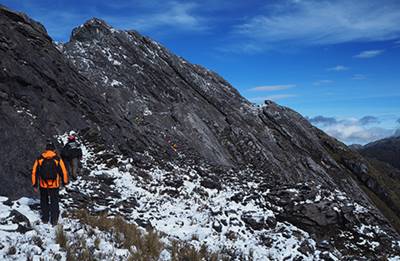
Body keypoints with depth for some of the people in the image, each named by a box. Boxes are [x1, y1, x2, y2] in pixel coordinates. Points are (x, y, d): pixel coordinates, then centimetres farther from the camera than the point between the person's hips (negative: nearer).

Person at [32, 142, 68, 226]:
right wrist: (65, 182, 11)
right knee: (54, 203, 11)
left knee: (44, 202, 19)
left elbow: (34, 172, 0)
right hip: (54, 185, -1)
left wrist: (35, 185, 9)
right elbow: (64, 172, -5)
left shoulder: (39, 159, -3)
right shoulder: (57, 159, -8)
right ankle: (54, 220, 12)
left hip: (43, 185, 1)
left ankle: (45, 219, 26)